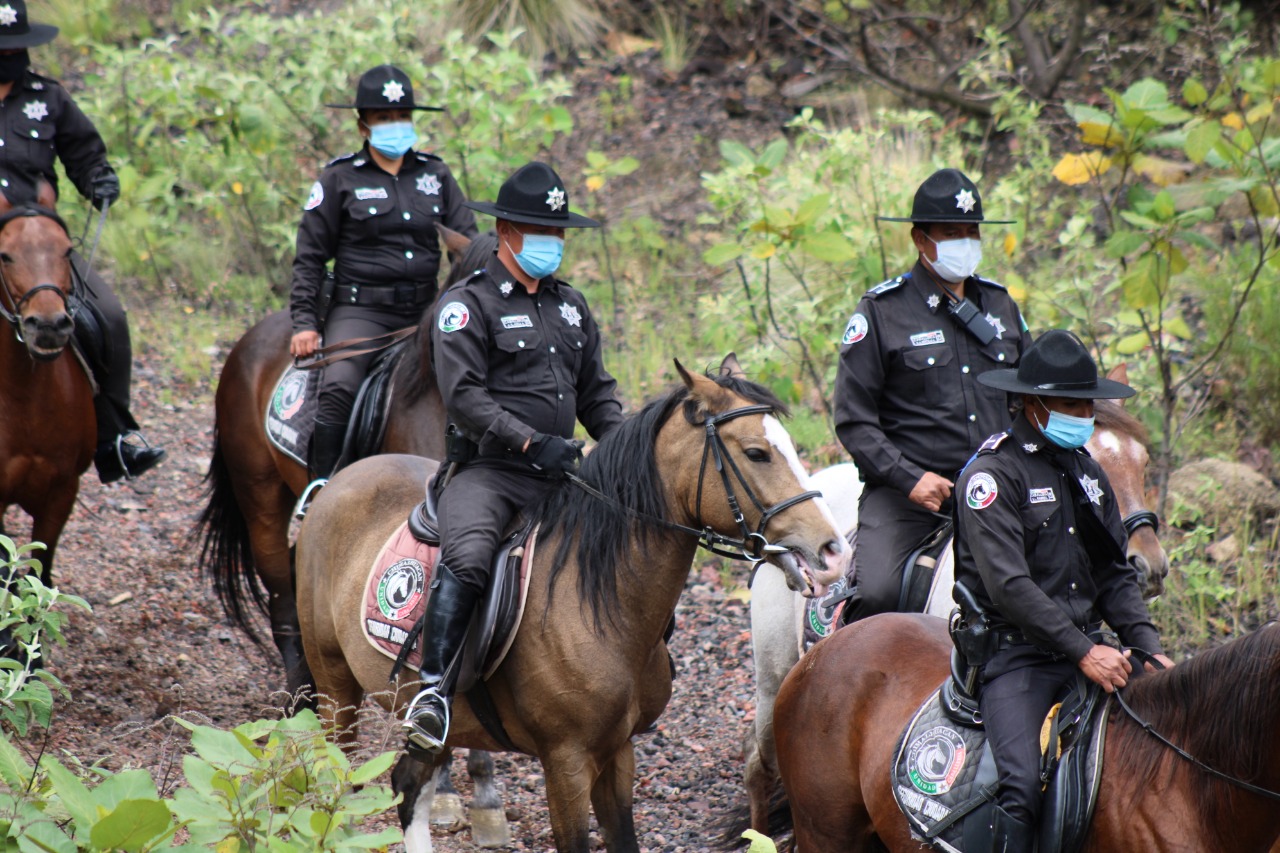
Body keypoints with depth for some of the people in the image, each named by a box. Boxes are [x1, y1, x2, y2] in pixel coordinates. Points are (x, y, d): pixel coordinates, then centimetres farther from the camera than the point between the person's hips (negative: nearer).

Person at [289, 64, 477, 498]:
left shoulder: (436, 175, 12)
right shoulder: (340, 179, 3)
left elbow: (469, 242, 12)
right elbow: (310, 257, 4)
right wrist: (305, 322, -6)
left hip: (423, 310, 4)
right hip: (359, 310, -4)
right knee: (339, 386, -29)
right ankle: (320, 486, -23)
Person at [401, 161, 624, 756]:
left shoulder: (571, 307, 20)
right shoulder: (467, 305, -2)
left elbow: (597, 393, 25)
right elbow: (464, 397, -13)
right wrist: (533, 443, -22)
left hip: (559, 476, 7)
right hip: (487, 471, -7)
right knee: (466, 559, -33)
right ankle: (433, 692, -34)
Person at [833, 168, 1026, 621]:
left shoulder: (1000, 306, 15)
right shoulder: (881, 311, -1)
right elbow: (853, 419, -4)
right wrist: (909, 478, -15)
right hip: (904, 495, -5)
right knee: (877, 593, -26)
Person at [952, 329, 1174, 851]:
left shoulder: (1087, 472, 17)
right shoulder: (993, 473, -9)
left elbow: (1116, 575, 17)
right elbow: (1008, 586, -17)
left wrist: (1148, 647, -1)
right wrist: (1083, 652, -21)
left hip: (1086, 648, 7)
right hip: (1013, 655, -7)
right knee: (1021, 788, -26)